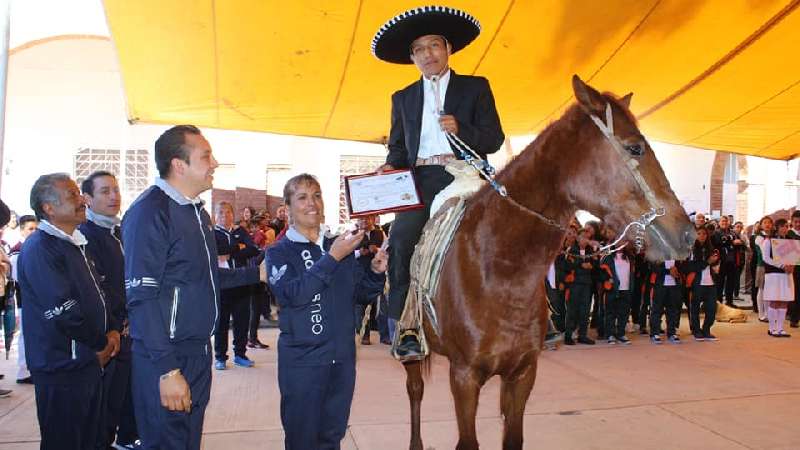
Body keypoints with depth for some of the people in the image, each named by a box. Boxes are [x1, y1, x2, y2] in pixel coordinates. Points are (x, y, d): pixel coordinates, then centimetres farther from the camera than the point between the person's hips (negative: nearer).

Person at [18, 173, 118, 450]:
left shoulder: (75, 243, 13)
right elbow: (62, 311, -22)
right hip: (62, 367, -9)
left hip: (89, 360, 9)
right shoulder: (40, 248, -17)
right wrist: (100, 344, -10)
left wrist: (111, 329, 4)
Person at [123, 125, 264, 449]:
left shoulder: (196, 211, 11)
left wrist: (255, 274, 11)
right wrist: (167, 370, -23)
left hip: (199, 352, 8)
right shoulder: (150, 212, -17)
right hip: (166, 361, -8)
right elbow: (142, 298, -21)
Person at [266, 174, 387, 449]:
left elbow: (360, 293, 12)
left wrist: (375, 272, -8)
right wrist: (332, 259, -25)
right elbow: (292, 294, -22)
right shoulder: (279, 252, -5)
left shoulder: (341, 246, 7)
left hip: (343, 355, 4)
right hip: (302, 358, -4)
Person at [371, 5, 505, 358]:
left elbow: (494, 138, 6)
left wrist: (461, 130, -13)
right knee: (399, 241, -20)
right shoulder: (403, 98, 23)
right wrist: (391, 166, -2)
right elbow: (397, 146, 21)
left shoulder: (476, 87, 14)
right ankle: (406, 330, -18)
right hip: (420, 180, 2)